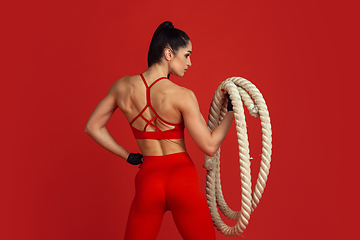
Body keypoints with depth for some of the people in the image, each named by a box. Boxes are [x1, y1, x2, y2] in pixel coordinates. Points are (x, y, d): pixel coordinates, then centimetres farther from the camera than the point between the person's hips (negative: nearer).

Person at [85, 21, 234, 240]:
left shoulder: (122, 87, 0)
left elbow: (93, 127, 11)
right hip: (183, 179, -3)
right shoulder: (183, 96, -13)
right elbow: (210, 146, -10)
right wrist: (231, 112, 1)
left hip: (147, 180, 3)